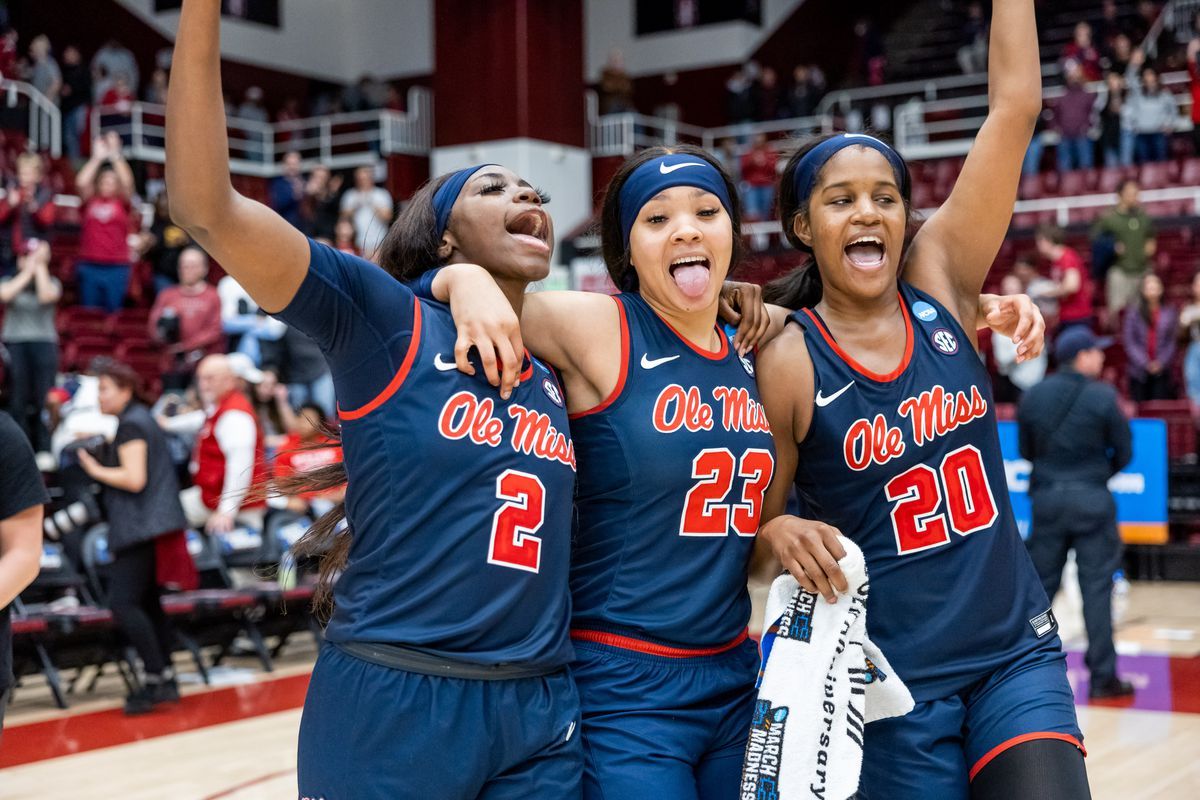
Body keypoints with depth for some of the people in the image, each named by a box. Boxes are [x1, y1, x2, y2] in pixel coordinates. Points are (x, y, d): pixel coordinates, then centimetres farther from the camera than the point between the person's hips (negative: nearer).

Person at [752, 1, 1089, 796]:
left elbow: (1015, 103, -6)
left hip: (1017, 652, 3)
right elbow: (749, 538, -2)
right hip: (894, 677, -3)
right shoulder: (787, 361, -8)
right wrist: (779, 535, -23)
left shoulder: (941, 285, 0)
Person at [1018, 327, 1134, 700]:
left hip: (1046, 498, 4)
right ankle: (1102, 676, 5)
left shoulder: (1032, 396, 3)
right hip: (1092, 500, -4)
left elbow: (1025, 449, 9)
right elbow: (1123, 453, -3)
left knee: (1040, 583, 13)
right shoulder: (1103, 397, -9)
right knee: (1097, 588, 2)